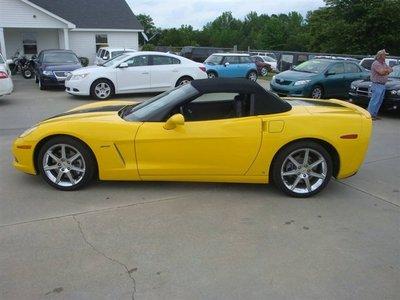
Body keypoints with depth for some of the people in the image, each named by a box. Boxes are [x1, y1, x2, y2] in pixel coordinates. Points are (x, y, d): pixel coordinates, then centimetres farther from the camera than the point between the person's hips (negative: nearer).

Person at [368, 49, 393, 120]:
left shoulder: (384, 63, 17)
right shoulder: (376, 63, -12)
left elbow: (391, 70, 14)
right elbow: (382, 72, -22)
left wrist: (386, 71, -6)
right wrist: (387, 70, -3)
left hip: (383, 85, 9)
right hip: (377, 85, -9)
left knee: (379, 101, 10)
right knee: (374, 101, -10)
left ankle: (374, 114, 15)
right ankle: (370, 114, -6)